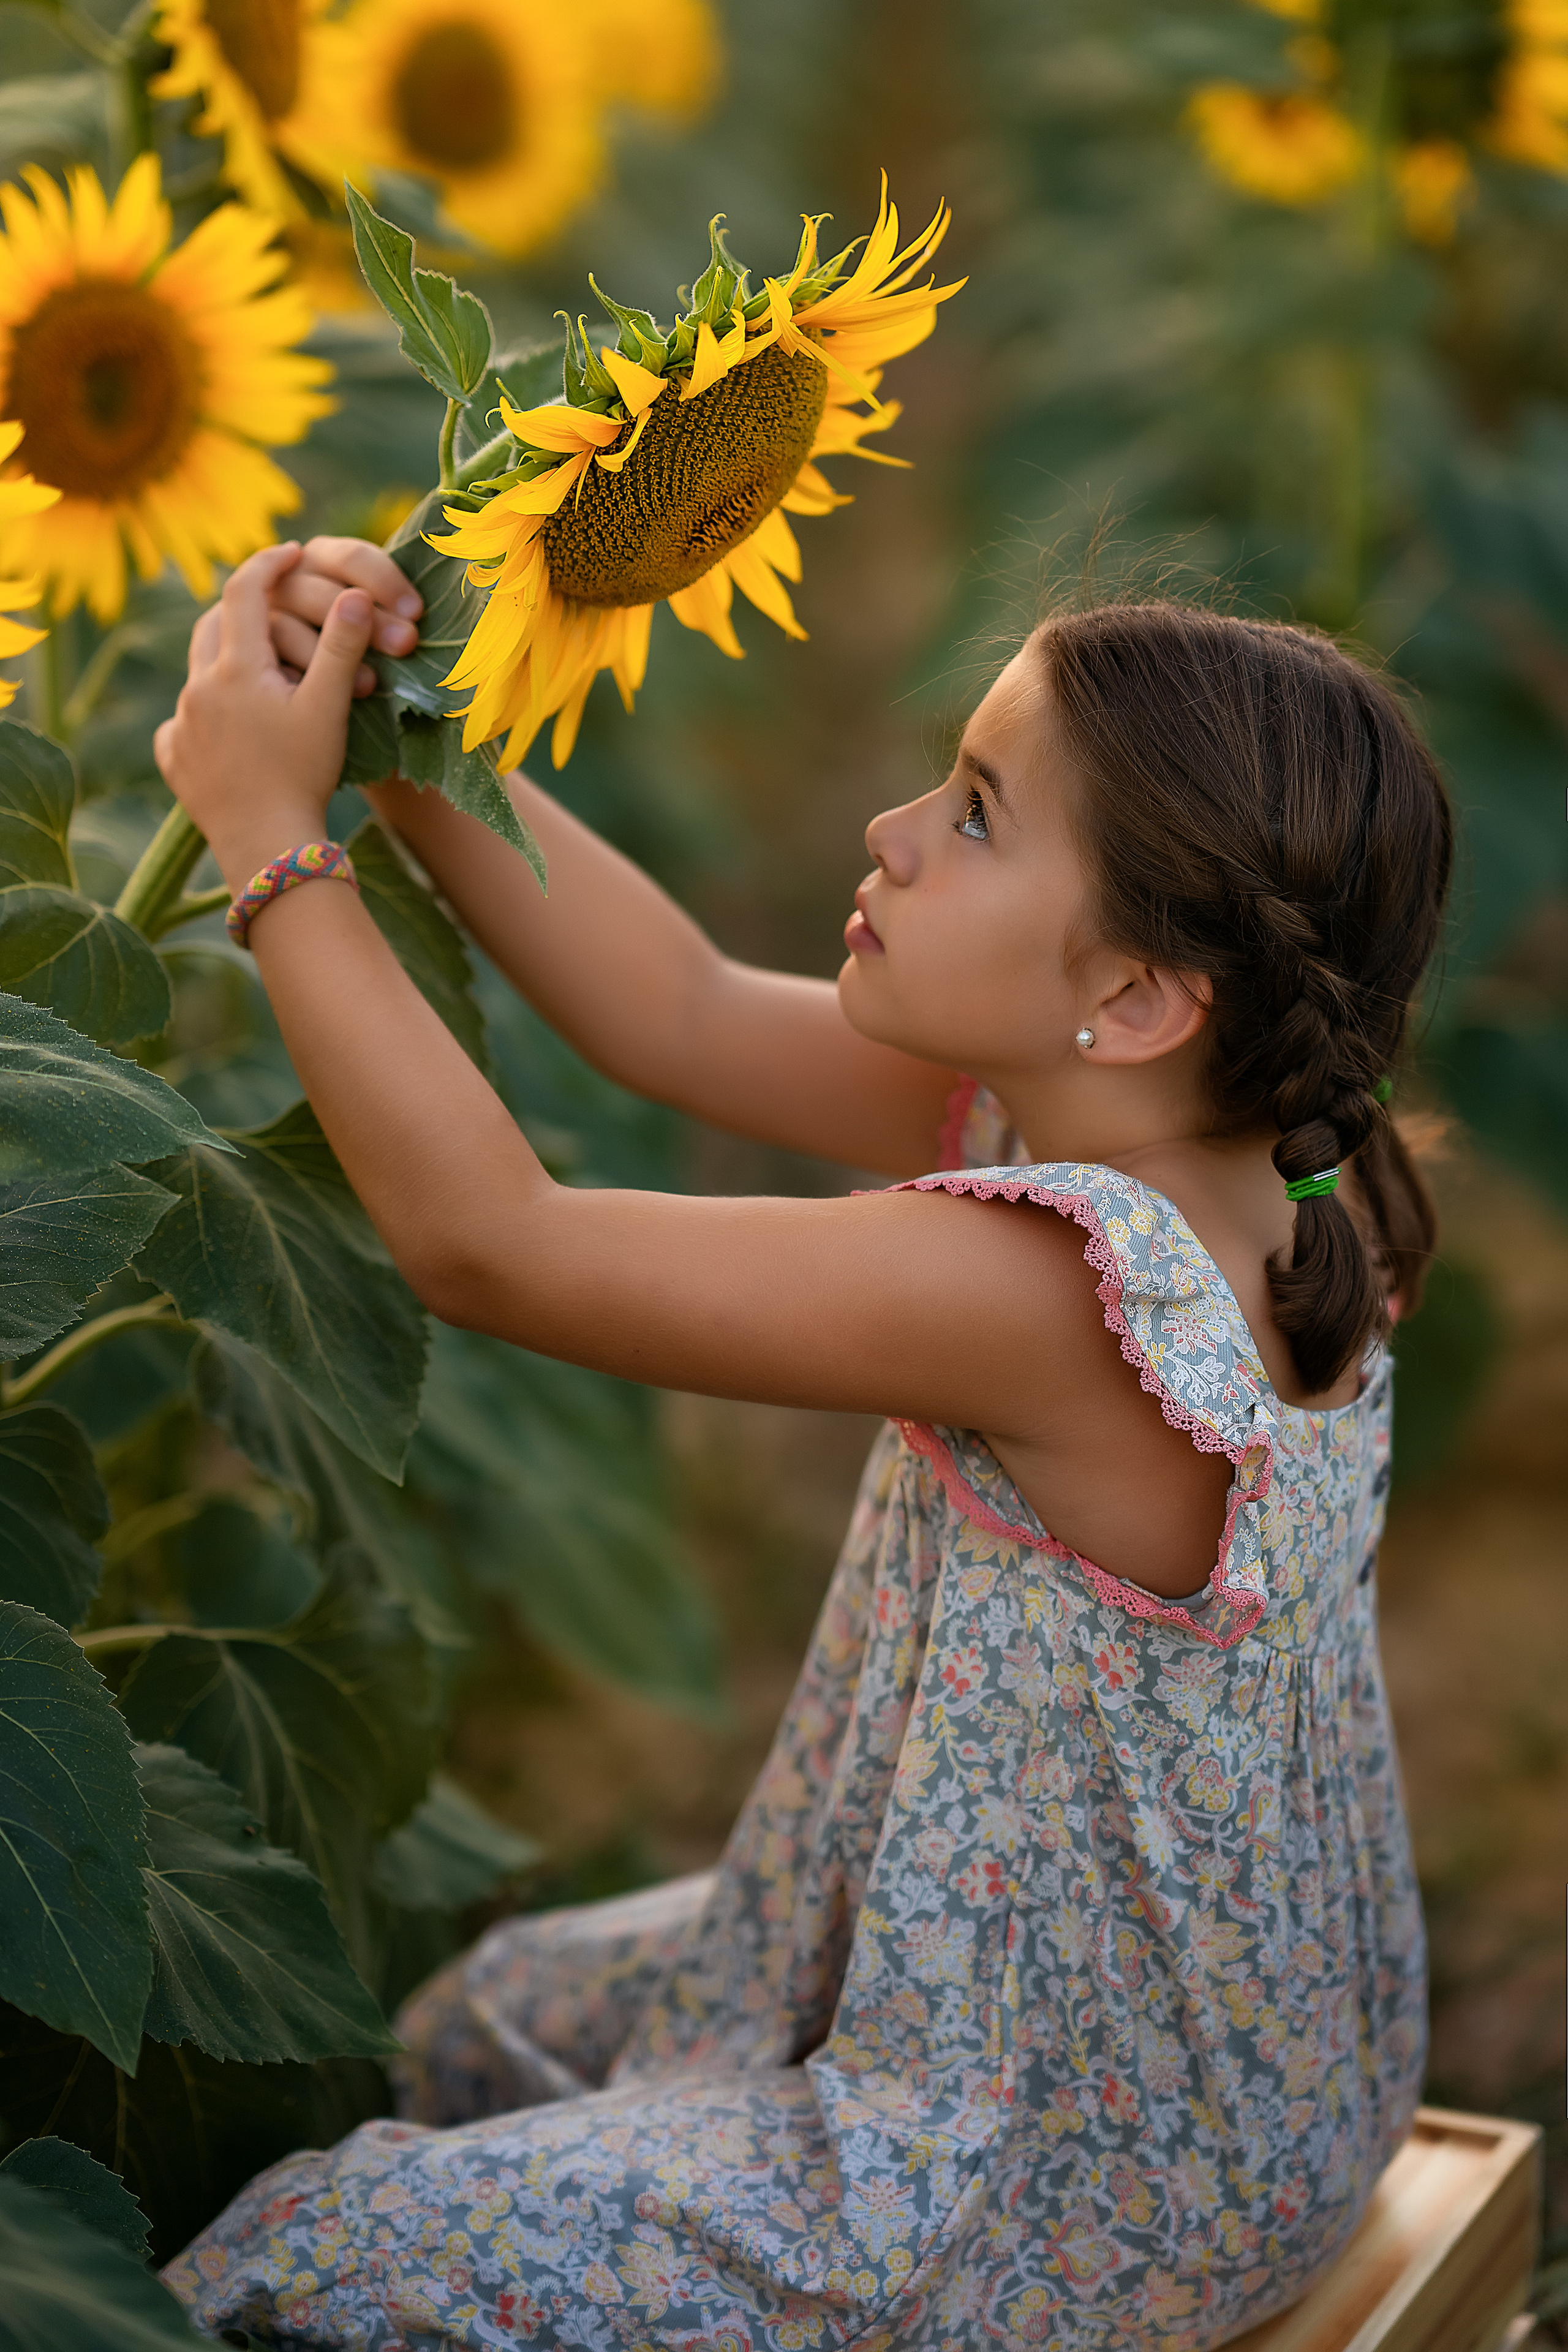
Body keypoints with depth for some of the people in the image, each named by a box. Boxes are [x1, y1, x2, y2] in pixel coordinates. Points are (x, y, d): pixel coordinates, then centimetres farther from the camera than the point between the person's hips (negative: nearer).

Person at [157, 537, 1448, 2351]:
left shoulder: (1044, 1283, -35)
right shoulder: (1222, 1145, -8)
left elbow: (487, 1246, -27)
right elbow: (686, 1017, -3)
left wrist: (270, 838, -20)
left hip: (1072, 2189, -9)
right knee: (490, 2029, 28)